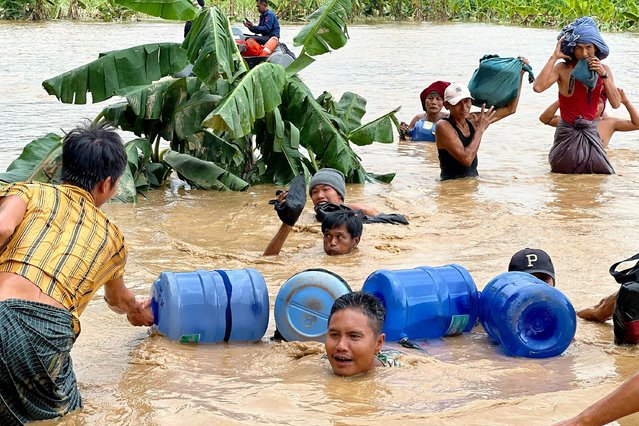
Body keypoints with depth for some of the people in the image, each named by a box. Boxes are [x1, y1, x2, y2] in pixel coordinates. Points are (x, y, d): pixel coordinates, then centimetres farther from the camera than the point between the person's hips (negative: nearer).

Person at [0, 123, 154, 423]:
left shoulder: (31, 192, 21)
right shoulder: (112, 237, 29)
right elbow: (118, 300, 50)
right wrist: (138, 312, 73)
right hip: (47, 333, 0)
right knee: (67, 415, 21)